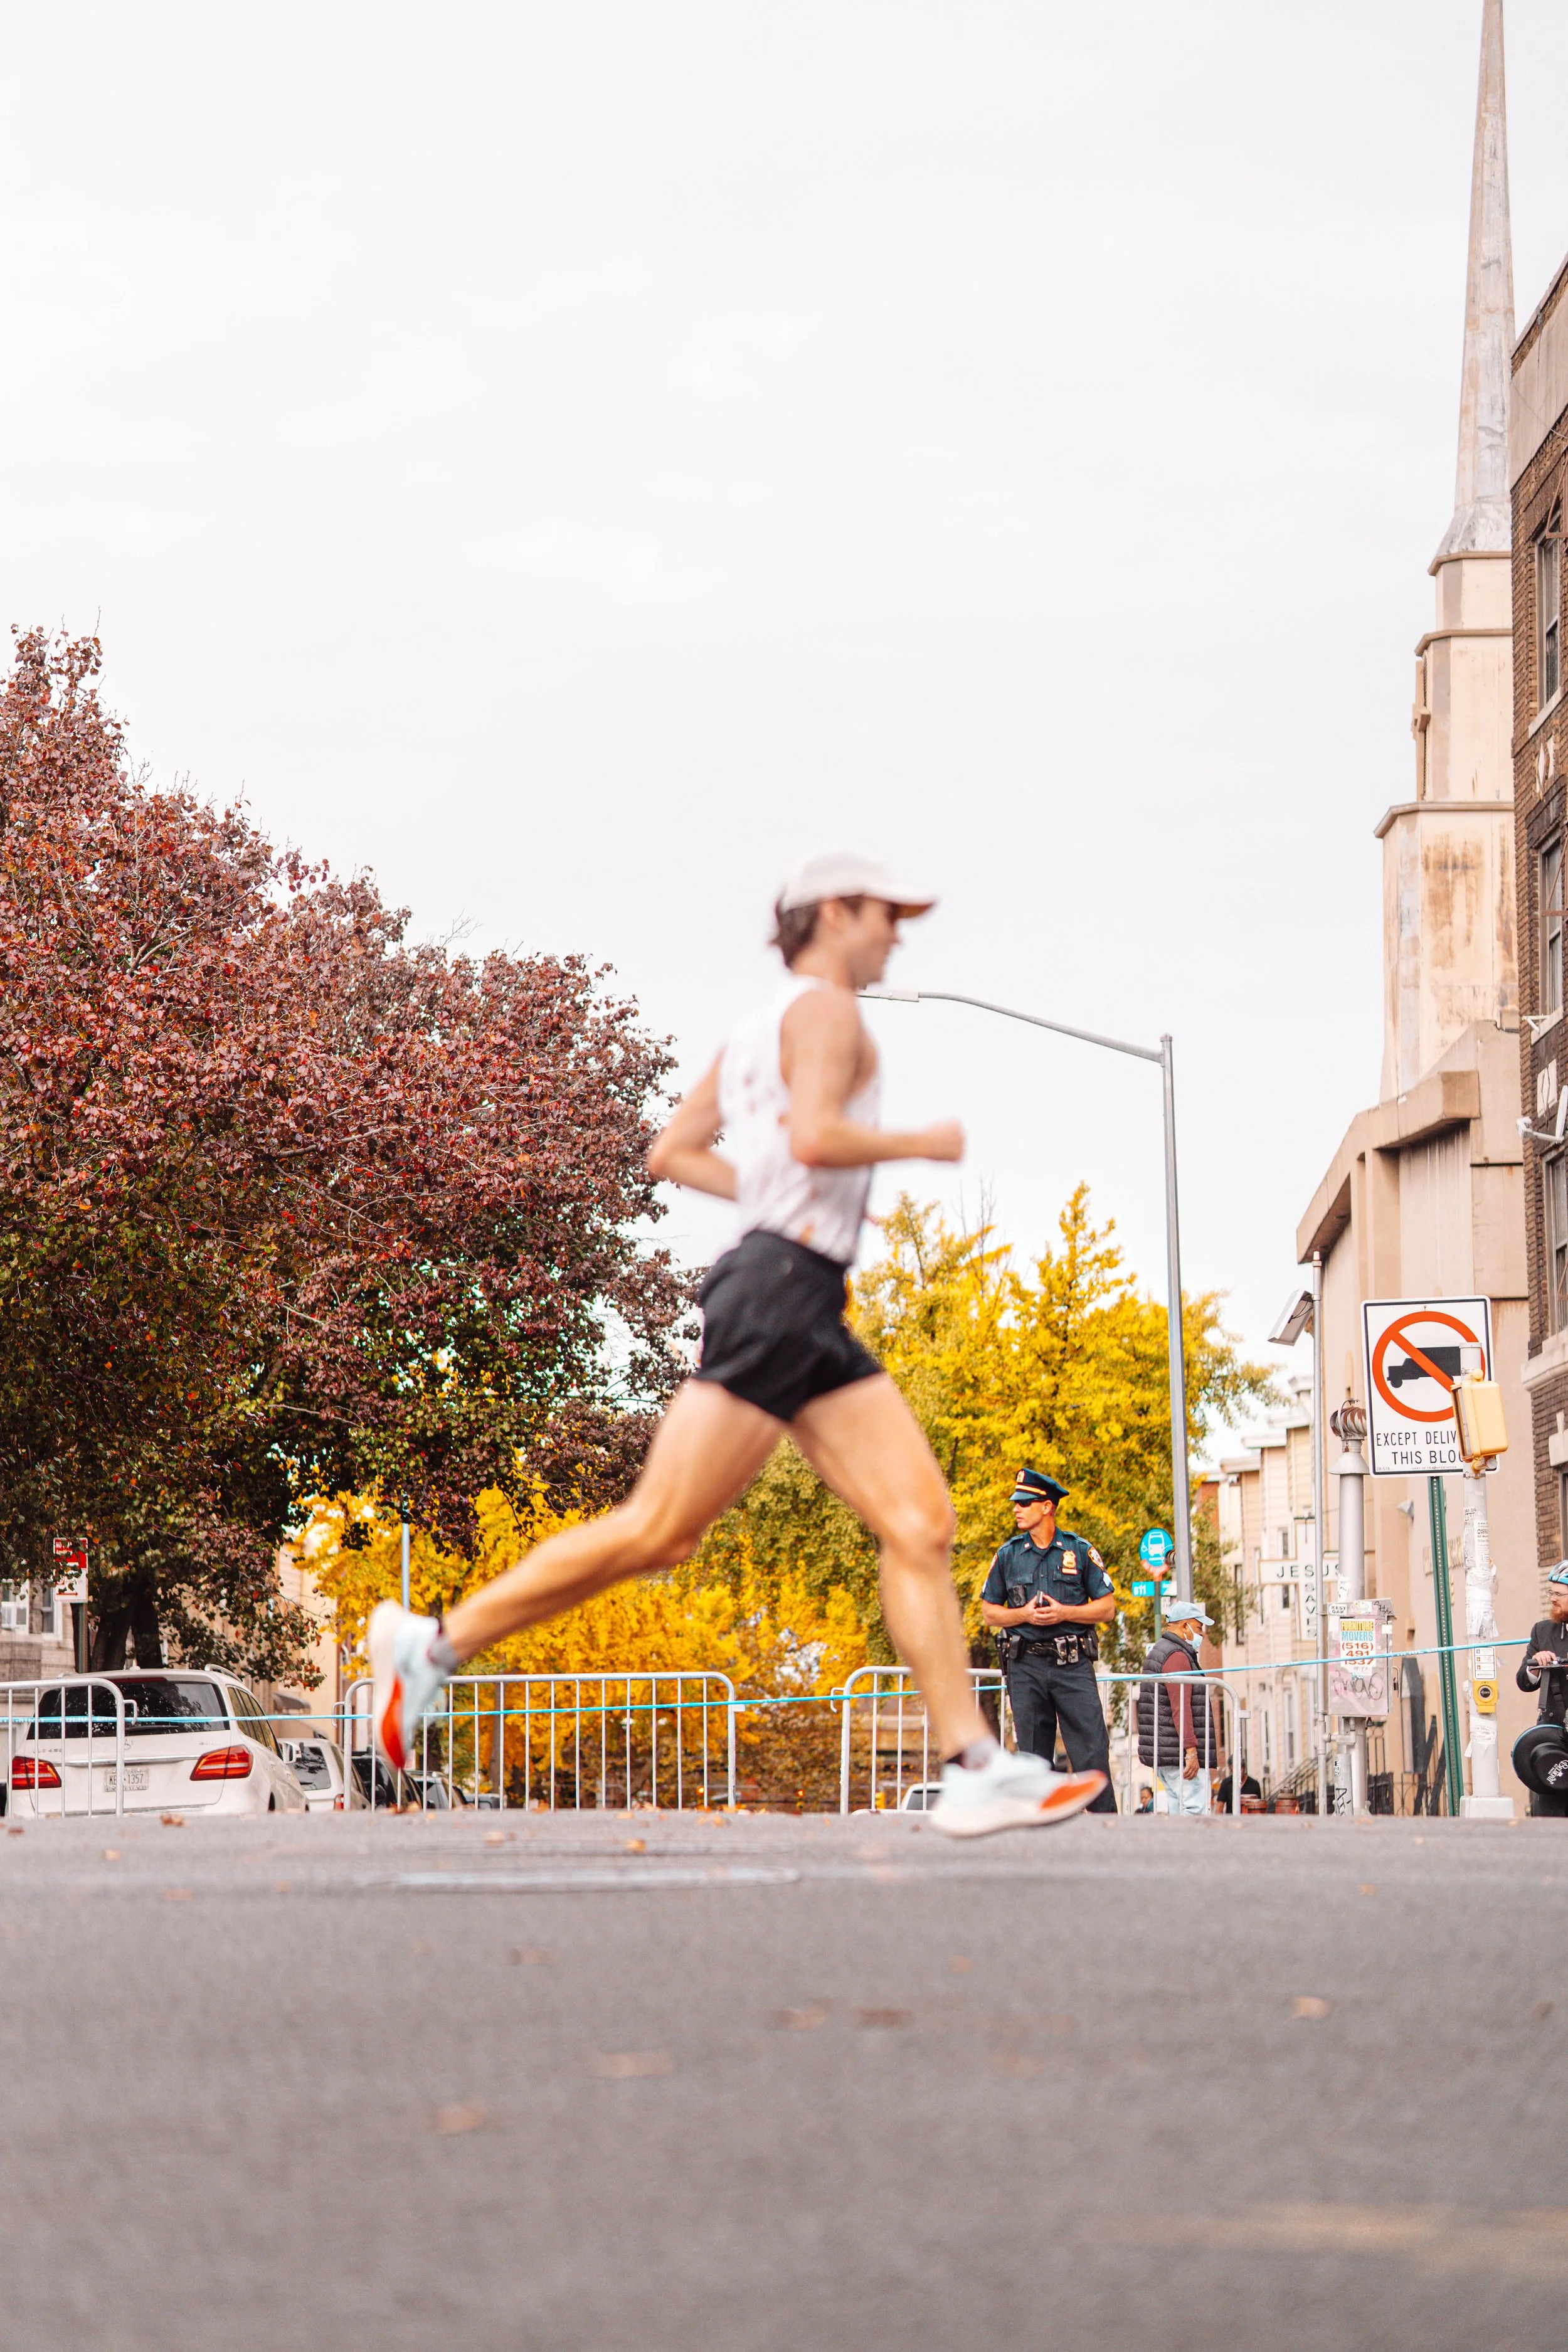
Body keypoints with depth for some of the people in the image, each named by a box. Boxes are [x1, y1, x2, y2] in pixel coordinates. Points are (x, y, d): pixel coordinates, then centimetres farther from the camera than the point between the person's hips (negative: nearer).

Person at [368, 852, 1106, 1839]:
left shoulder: (758, 1033, 25)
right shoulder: (824, 1007, -3)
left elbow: (674, 1151, 26)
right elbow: (816, 1134, -20)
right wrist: (919, 1145, -5)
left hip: (813, 1319, 10)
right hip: (780, 1288, -10)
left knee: (922, 1524, -2)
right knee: (659, 1531, -12)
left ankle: (975, 1768, -10)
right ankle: (436, 1643, -3)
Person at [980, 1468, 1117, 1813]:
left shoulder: (1080, 1551, 5)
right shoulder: (1008, 1555, 10)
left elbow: (1107, 1608, 5)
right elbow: (989, 1613, 12)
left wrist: (1064, 1612, -9)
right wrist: (1025, 1615, -6)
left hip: (1073, 1664, -2)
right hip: (1025, 1666, 2)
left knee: (1092, 1753, -9)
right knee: (1034, 1755, 3)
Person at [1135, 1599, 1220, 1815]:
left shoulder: (1158, 1652, 22)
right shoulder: (1178, 1656, -12)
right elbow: (1181, 1707, -20)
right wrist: (1191, 1750, -24)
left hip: (1163, 1753, 11)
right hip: (1179, 1753, -11)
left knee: (1179, 1809, 9)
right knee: (1195, 1809, -14)